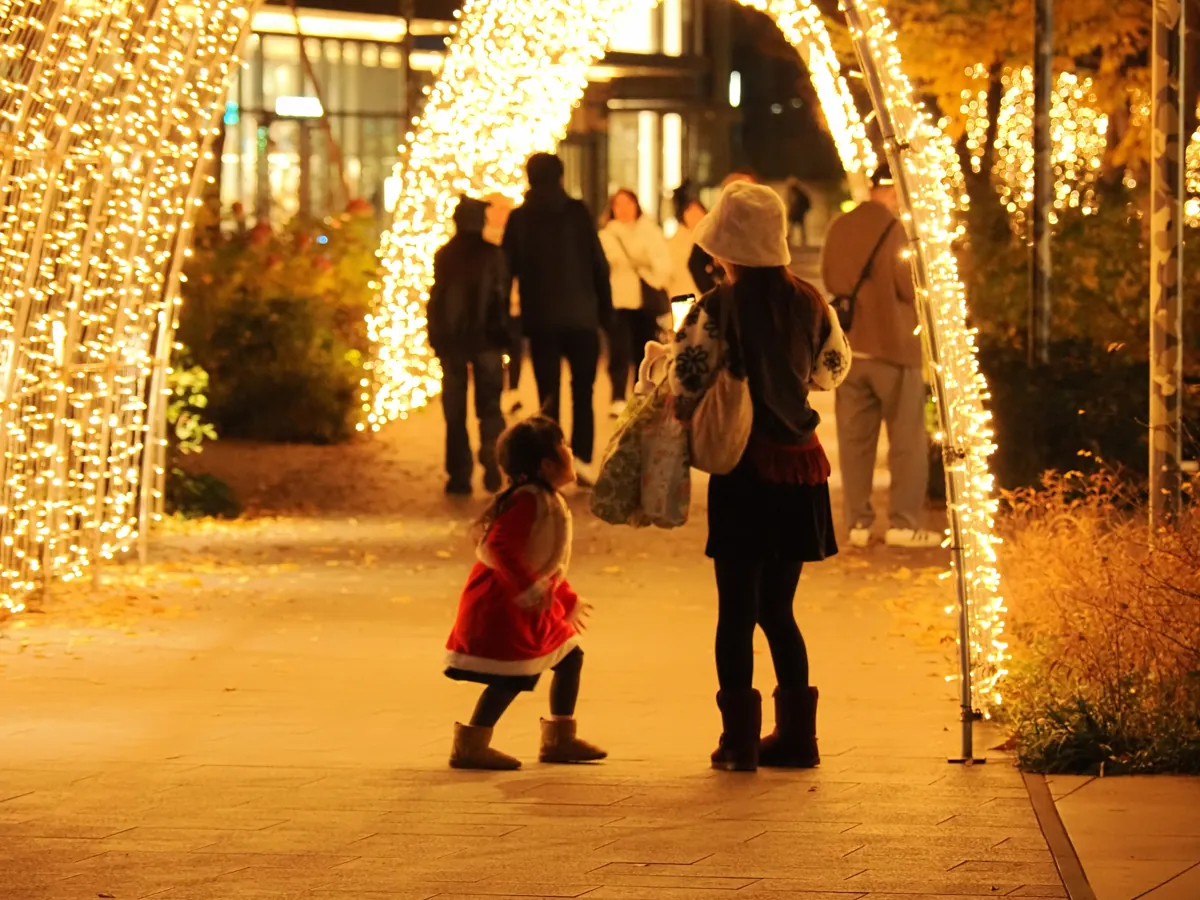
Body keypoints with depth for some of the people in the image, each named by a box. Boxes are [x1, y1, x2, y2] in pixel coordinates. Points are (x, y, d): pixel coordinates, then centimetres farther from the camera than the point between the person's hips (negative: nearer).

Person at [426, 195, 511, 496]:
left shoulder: (443, 256, 0)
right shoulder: (494, 255, -3)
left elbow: (435, 300, 0)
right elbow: (504, 296, -4)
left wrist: (436, 338, 6)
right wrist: (505, 334, 4)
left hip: (451, 341, 1)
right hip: (486, 339, -1)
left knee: (455, 410, 6)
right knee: (489, 406, 8)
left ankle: (459, 474, 1)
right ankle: (491, 457, -14)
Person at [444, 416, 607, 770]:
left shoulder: (551, 503, 12)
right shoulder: (528, 501, -20)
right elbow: (498, 546, -30)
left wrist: (568, 600, 29)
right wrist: (530, 589, -36)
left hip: (532, 607, 11)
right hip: (501, 603, -11)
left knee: (570, 657, 15)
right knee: (512, 677, -13)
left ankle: (559, 739, 25)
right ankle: (470, 745, -4)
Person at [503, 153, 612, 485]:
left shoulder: (519, 218, 1)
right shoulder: (577, 212, -2)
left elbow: (508, 268, 2)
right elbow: (599, 262, -4)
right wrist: (605, 308, 5)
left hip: (540, 319, 1)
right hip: (581, 315, -1)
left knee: (548, 393, 6)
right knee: (582, 390, 7)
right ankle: (581, 457, -7)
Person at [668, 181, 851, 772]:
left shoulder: (717, 310, -13)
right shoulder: (809, 304, 1)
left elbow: (685, 390, -13)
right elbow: (832, 370, 17)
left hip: (743, 466, -5)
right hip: (800, 464, 5)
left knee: (737, 609, 3)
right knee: (778, 608, 15)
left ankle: (740, 739, 3)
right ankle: (795, 735, 15)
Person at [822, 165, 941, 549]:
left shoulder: (839, 229, 5)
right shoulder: (893, 230, -14)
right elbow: (911, 287, -14)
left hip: (848, 347, 6)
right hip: (893, 346, -5)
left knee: (855, 439, 8)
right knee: (908, 440, 2)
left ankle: (858, 522, 8)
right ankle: (904, 523, -1)